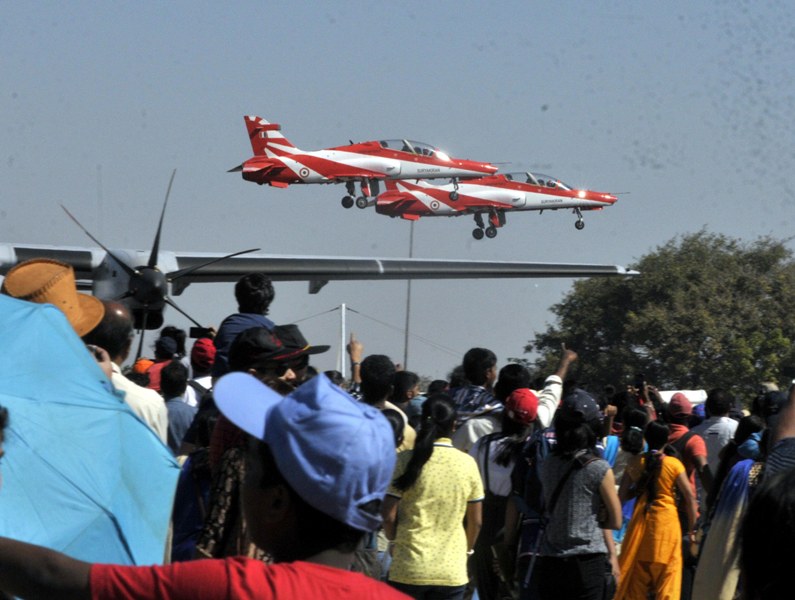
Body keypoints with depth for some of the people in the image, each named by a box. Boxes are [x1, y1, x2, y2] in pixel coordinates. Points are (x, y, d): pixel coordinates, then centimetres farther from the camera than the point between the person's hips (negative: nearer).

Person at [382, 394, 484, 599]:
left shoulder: (405, 461, -7)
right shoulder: (467, 464, 0)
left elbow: (389, 517, -5)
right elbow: (475, 521, 7)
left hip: (409, 569, -1)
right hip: (452, 571, 1)